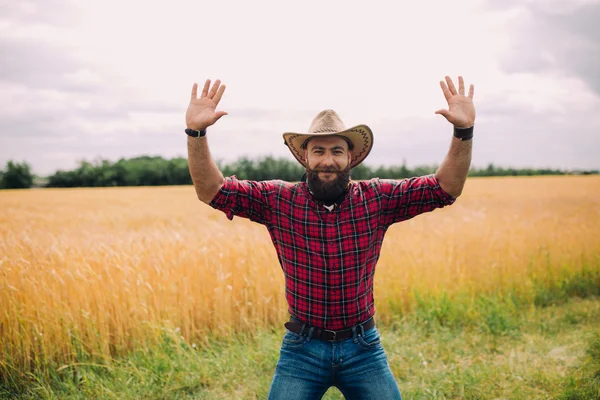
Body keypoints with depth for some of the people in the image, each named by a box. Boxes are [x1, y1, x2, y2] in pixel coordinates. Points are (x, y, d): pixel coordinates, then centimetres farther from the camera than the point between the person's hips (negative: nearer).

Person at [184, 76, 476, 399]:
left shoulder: (377, 199, -5)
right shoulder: (278, 201, -6)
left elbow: (446, 188, -9)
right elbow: (211, 190, -10)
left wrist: (464, 131, -23)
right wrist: (196, 133, -25)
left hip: (364, 348, 1)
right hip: (302, 348, 0)